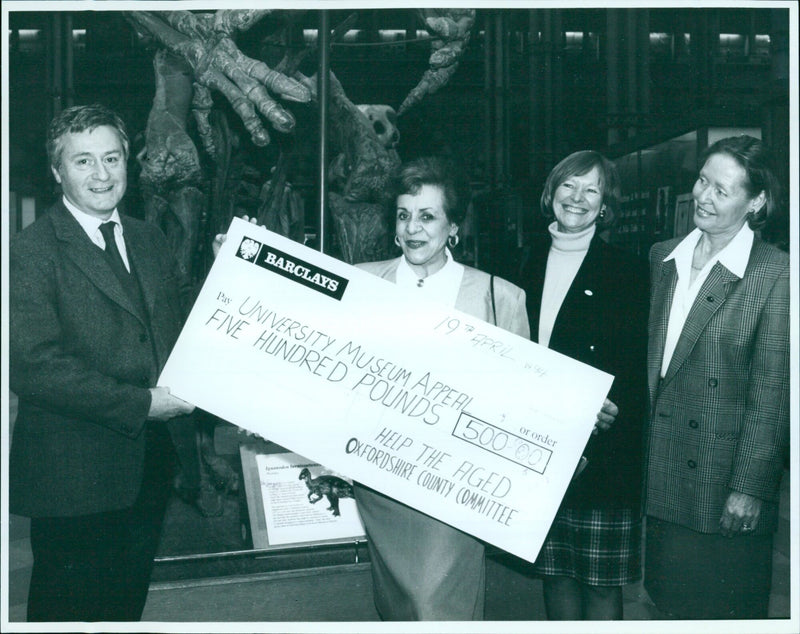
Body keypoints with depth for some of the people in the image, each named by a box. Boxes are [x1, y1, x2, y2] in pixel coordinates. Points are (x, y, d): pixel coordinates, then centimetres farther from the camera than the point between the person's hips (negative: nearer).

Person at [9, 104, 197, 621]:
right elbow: (33, 365, -21)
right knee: (70, 606, 11)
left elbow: (181, 323, 15)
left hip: (152, 458, 6)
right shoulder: (31, 253, -13)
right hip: (74, 474, -6)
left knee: (128, 599, 22)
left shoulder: (150, 241, 10)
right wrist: (139, 404, -23)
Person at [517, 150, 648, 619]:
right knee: (554, 570, 15)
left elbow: (638, 367, -5)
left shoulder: (628, 271, -3)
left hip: (601, 453, -4)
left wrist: (618, 414, -20)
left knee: (601, 579, 5)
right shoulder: (530, 263, 9)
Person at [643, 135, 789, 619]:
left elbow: (771, 393, -12)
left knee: (726, 611, 10)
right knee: (669, 602, 15)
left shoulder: (776, 274, -10)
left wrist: (750, 487, -13)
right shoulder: (663, 257, 7)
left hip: (722, 479, -5)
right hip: (661, 475, 5)